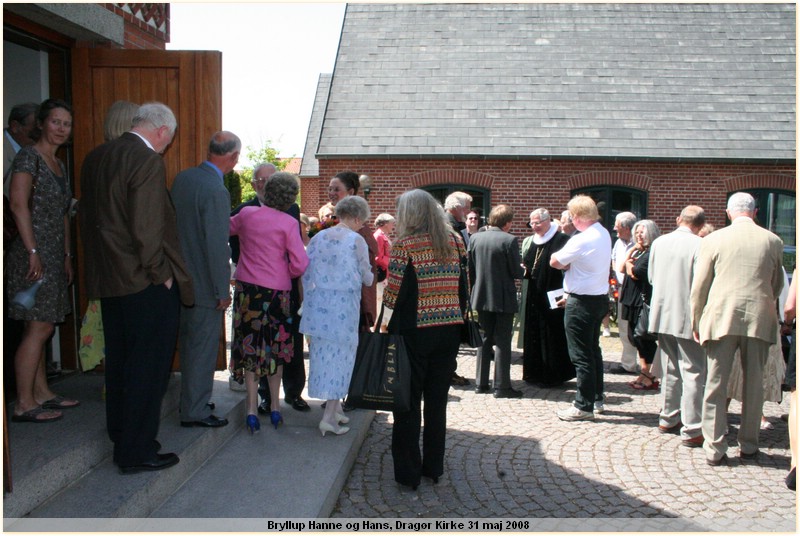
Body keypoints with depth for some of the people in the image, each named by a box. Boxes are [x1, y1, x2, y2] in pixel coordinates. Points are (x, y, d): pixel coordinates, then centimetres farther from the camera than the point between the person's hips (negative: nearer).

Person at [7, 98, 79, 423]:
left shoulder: (58, 165, 18)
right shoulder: (28, 156, -8)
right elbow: (18, 204, -17)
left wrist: (67, 256, 19)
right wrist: (33, 252, -20)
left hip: (53, 256, 9)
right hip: (34, 254, -9)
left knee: (41, 328, 13)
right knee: (39, 328, -8)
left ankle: (41, 393, 20)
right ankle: (24, 405, -1)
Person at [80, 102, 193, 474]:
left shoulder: (95, 158, 9)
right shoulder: (148, 162, -17)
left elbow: (86, 217, 16)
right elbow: (146, 228, -22)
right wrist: (161, 274, -11)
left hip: (107, 279, 9)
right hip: (144, 283, -8)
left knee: (119, 362, 18)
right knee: (148, 366, 2)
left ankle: (121, 439, 31)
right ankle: (137, 451, 10)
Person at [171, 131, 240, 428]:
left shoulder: (182, 178, 3)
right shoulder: (216, 191, -22)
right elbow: (217, 246, -22)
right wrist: (223, 291, -15)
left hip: (182, 278, 9)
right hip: (204, 284, -9)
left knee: (188, 343, 20)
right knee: (203, 348, 3)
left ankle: (191, 400, 35)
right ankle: (195, 411, 14)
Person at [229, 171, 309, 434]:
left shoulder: (246, 213, 0)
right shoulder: (288, 223, -9)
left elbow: (227, 228, 21)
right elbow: (299, 265, -11)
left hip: (247, 287, 2)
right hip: (277, 290, -2)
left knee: (250, 347, 8)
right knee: (276, 348, 13)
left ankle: (252, 409, 6)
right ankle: (275, 407, 22)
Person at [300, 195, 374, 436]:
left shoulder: (318, 238, 7)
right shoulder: (356, 240, -8)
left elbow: (306, 273, 10)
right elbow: (366, 277, 0)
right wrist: (370, 277, 22)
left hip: (318, 304, 5)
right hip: (344, 305, -5)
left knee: (323, 353, 13)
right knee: (341, 356, 3)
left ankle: (334, 405, 25)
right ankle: (329, 416, 1)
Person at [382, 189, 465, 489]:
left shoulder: (406, 245, -11)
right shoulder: (455, 241, 4)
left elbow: (393, 294, -11)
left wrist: (387, 324, 4)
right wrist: (458, 318, 15)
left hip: (414, 331, -4)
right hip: (450, 331, 4)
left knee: (408, 402, 8)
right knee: (437, 402, 15)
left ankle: (408, 472, 15)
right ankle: (434, 467, 24)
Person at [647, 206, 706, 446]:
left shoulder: (658, 242, 2)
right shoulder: (700, 245, -15)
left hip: (662, 315, 6)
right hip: (688, 317, -6)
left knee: (672, 368, 19)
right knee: (693, 372, 1)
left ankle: (668, 419, 27)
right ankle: (692, 431, 3)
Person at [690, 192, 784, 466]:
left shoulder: (713, 240, -1)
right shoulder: (773, 241, 3)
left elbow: (699, 287, 1)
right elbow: (777, 285, 14)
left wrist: (696, 322, 11)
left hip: (720, 319, -1)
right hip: (759, 319, 2)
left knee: (715, 384, 4)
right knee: (753, 386, 12)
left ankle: (715, 449, 5)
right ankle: (748, 445, 22)